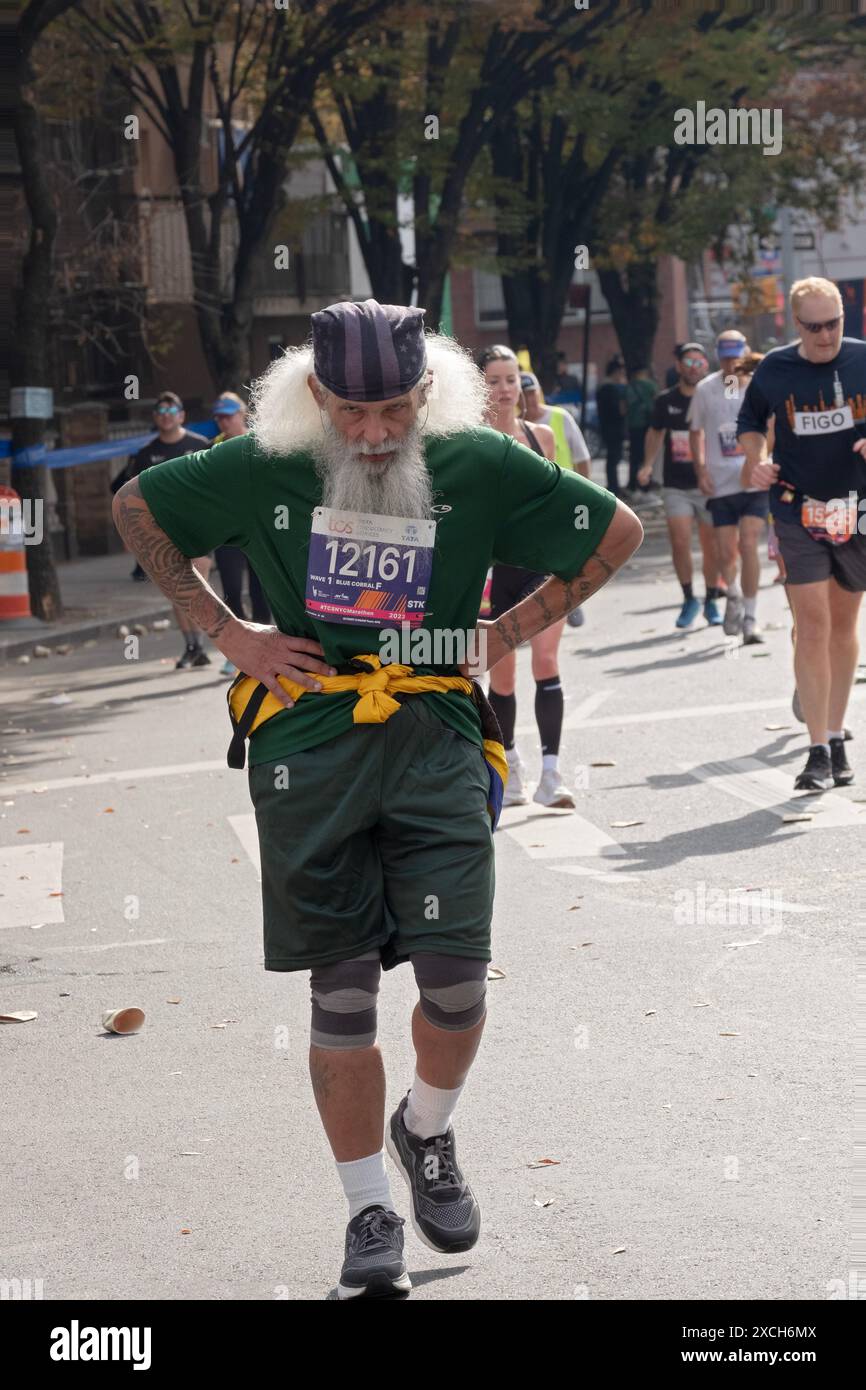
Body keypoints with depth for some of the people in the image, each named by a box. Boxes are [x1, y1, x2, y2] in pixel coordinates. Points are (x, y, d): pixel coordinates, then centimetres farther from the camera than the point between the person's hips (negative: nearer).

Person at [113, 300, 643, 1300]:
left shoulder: (479, 466, -3)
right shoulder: (263, 468, -2)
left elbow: (617, 532, 9)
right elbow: (136, 508, 14)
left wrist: (505, 634, 4)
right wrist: (226, 630, 7)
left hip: (435, 738, 0)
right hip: (307, 741, 0)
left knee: (456, 972, -8)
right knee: (342, 986, 3)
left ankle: (427, 1132, 25)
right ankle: (370, 1210, 16)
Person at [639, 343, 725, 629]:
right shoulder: (666, 400, 4)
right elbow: (655, 433, 18)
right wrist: (648, 464, 4)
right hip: (676, 486, 1)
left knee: (711, 547, 3)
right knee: (679, 544, -8)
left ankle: (711, 601, 19)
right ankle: (689, 599, 10)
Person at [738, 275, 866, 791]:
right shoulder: (774, 370, -1)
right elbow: (751, 423, 16)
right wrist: (754, 462, -3)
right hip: (799, 512, -1)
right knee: (812, 628, -8)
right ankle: (819, 750, -6)